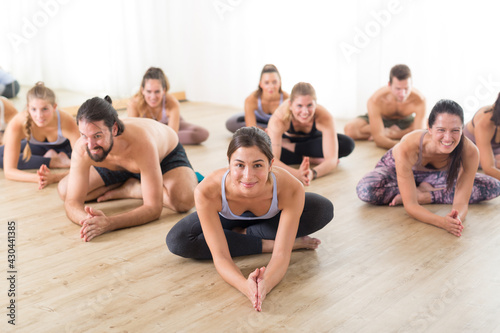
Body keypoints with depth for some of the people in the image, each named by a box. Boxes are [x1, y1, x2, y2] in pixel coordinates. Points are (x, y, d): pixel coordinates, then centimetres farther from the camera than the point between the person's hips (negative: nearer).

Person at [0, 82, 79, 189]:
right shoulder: (17, 124, -36)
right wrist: (37, 178, -55)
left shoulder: (66, 122, -39)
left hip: (64, 145, 0)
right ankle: (55, 161, -15)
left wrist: (55, 177, -56)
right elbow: (9, 171, -37)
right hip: (37, 147, 0)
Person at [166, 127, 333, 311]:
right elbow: (220, 255, -39)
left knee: (324, 210, -25)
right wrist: (245, 285, -60)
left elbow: (282, 254, -40)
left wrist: (265, 283, -62)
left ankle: (242, 234, -13)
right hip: (227, 218, 0)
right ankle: (266, 244, -16)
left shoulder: (291, 189, -41)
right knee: (176, 241, -27)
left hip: (271, 218, 0)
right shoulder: (207, 192, -41)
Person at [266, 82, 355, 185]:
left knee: (348, 144, -27)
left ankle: (292, 147, -17)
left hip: (313, 138, 2)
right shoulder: (278, 119, -39)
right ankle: (314, 159, -20)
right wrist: (297, 173, -64)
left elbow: (332, 159, -41)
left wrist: (312, 173, -61)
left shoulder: (325, 117, -36)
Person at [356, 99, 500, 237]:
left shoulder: (470, 152, -34)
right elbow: (410, 205, -38)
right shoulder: (407, 148, -42)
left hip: (435, 174, 3)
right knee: (365, 190, -36)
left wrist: (457, 218, -54)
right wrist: (441, 221, -56)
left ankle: (425, 194, -15)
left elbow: (461, 202, -30)